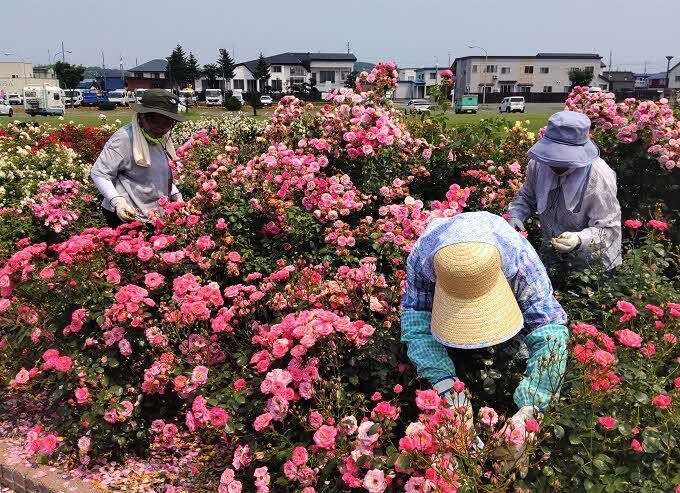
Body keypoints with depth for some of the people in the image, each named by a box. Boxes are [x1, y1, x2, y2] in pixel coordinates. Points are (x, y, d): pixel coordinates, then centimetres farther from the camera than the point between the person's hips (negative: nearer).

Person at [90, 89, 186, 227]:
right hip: (127, 215, -7)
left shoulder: (162, 139, 9)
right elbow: (99, 173, -16)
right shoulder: (125, 138, -17)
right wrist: (117, 201, -28)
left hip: (155, 215, 7)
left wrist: (176, 195, 12)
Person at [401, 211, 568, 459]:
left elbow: (549, 329, -42)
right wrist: (446, 382, -52)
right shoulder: (421, 258, -40)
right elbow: (416, 327, -37)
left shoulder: (519, 257, -41)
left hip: (511, 304, 0)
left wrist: (526, 412, -53)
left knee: (553, 334, -21)